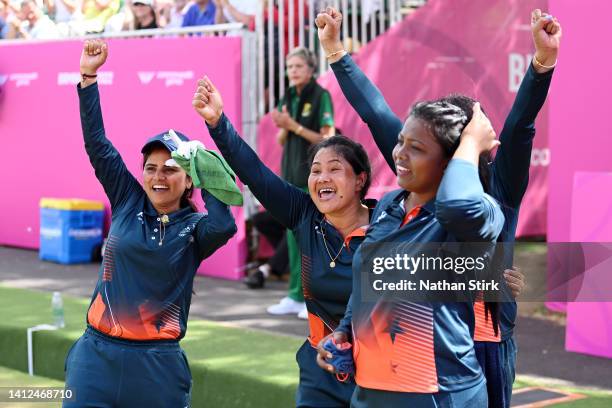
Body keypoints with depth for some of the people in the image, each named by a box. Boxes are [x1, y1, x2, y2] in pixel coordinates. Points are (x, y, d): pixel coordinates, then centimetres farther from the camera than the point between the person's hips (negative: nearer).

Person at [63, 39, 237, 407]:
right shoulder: (128, 201, 5)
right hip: (96, 354, 2)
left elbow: (224, 226, -25)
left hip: (158, 364, -2)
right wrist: (88, 75, -2)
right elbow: (96, 142, 3)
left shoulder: (196, 228, -2)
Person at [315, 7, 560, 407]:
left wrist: (543, 60, -30)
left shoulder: (498, 189, -2)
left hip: (483, 343, -3)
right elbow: (378, 114, 8)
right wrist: (335, 50, 11)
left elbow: (518, 128, -17)